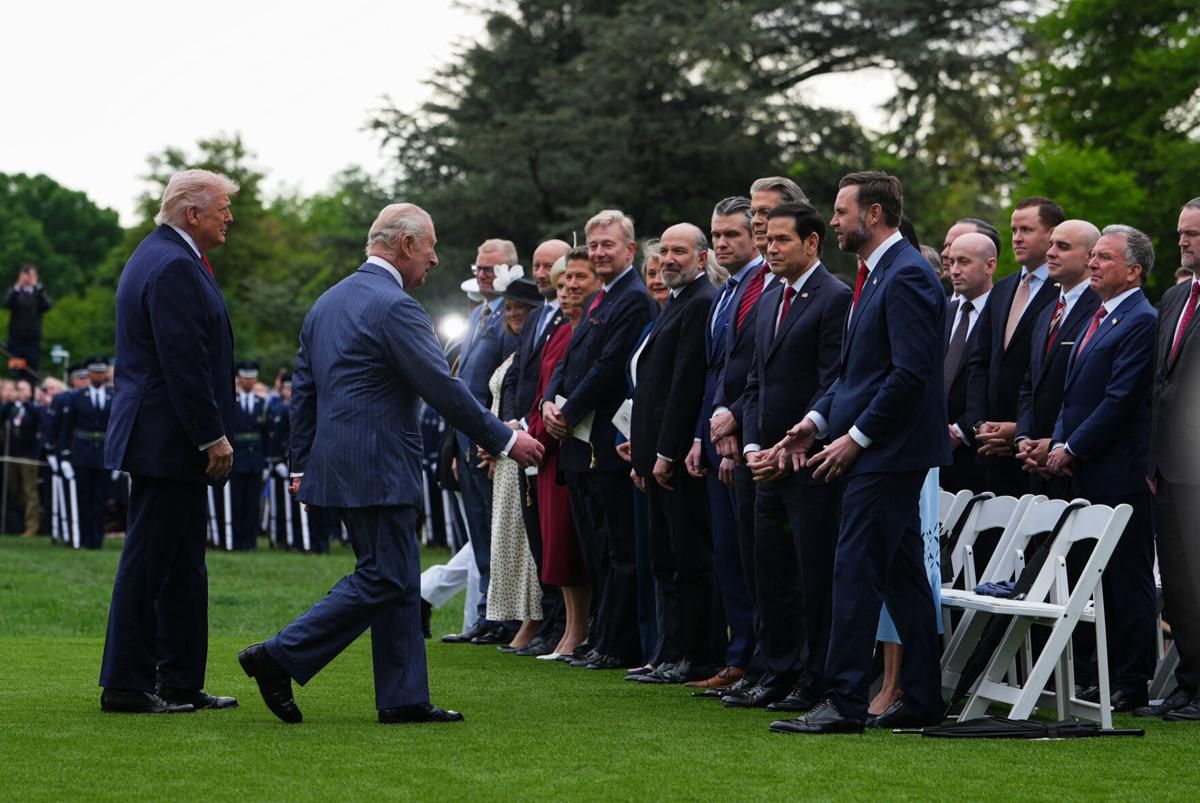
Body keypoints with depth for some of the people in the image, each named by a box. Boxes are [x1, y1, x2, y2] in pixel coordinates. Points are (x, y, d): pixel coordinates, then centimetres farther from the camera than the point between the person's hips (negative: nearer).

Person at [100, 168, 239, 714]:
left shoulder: (161, 256, 18)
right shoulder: (174, 267, -16)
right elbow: (183, 362, -22)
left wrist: (211, 433, 21)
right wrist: (213, 437, -19)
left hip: (160, 439, 11)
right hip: (167, 439, -11)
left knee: (181, 567, 12)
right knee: (149, 563, -5)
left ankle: (181, 685, 16)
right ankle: (126, 685, 1)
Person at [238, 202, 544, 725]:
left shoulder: (327, 302, 15)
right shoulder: (394, 307, -14)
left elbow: (303, 388, 18)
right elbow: (443, 388, -15)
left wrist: (302, 464, 21)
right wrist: (504, 441, -8)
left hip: (338, 461, 10)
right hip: (378, 467, -10)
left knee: (398, 582, 11)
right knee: (382, 579, -5)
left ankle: (404, 698, 11)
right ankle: (279, 658, -8)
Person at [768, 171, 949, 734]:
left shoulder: (905, 276, -15)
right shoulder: (876, 275, 17)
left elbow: (910, 372, -22)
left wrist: (856, 437, -19)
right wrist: (818, 420, 10)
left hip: (887, 453, -10)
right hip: (874, 453, 10)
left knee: (856, 571, -10)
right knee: (903, 576, 11)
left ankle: (843, 702, -9)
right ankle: (922, 699, 15)